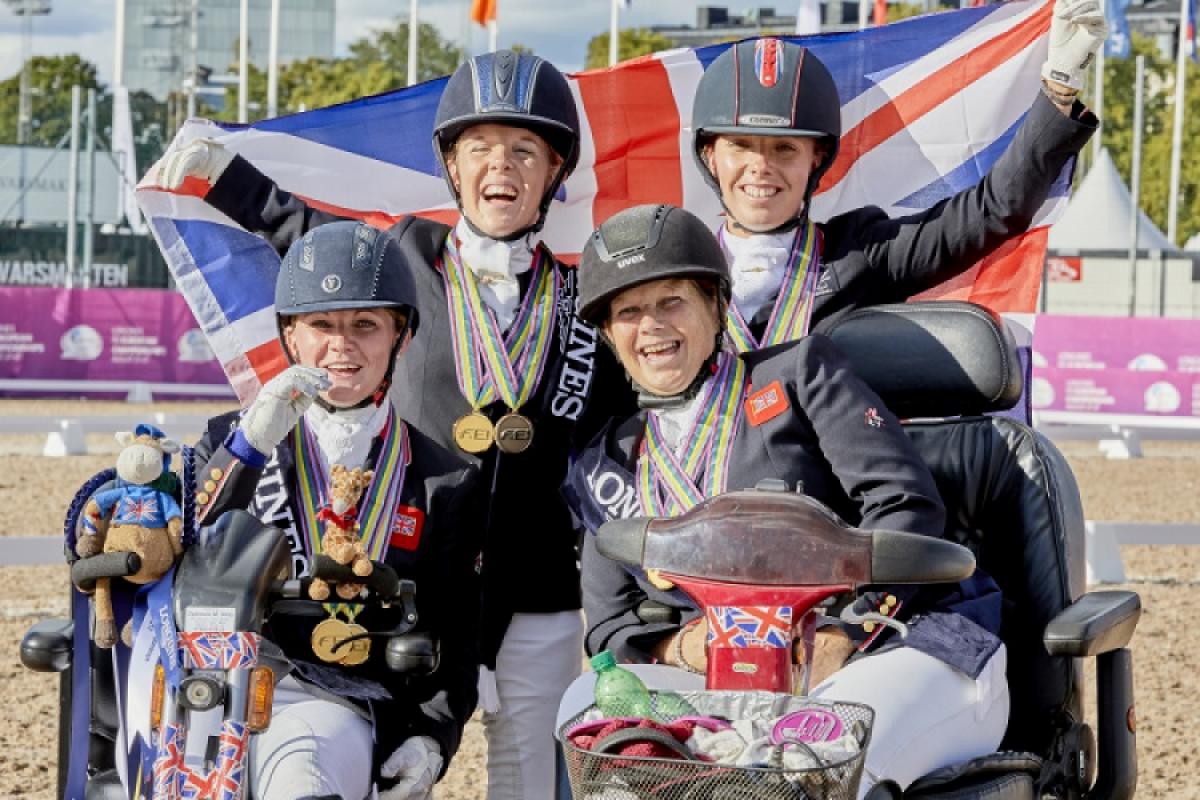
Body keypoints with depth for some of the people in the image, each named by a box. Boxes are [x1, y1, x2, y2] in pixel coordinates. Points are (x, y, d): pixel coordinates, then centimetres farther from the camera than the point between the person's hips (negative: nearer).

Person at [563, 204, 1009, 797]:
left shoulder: (799, 371, 10)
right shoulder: (606, 468, 21)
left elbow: (906, 505, -1)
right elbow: (610, 631, 18)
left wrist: (836, 640, -14)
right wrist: (683, 648, -6)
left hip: (910, 643, -4)